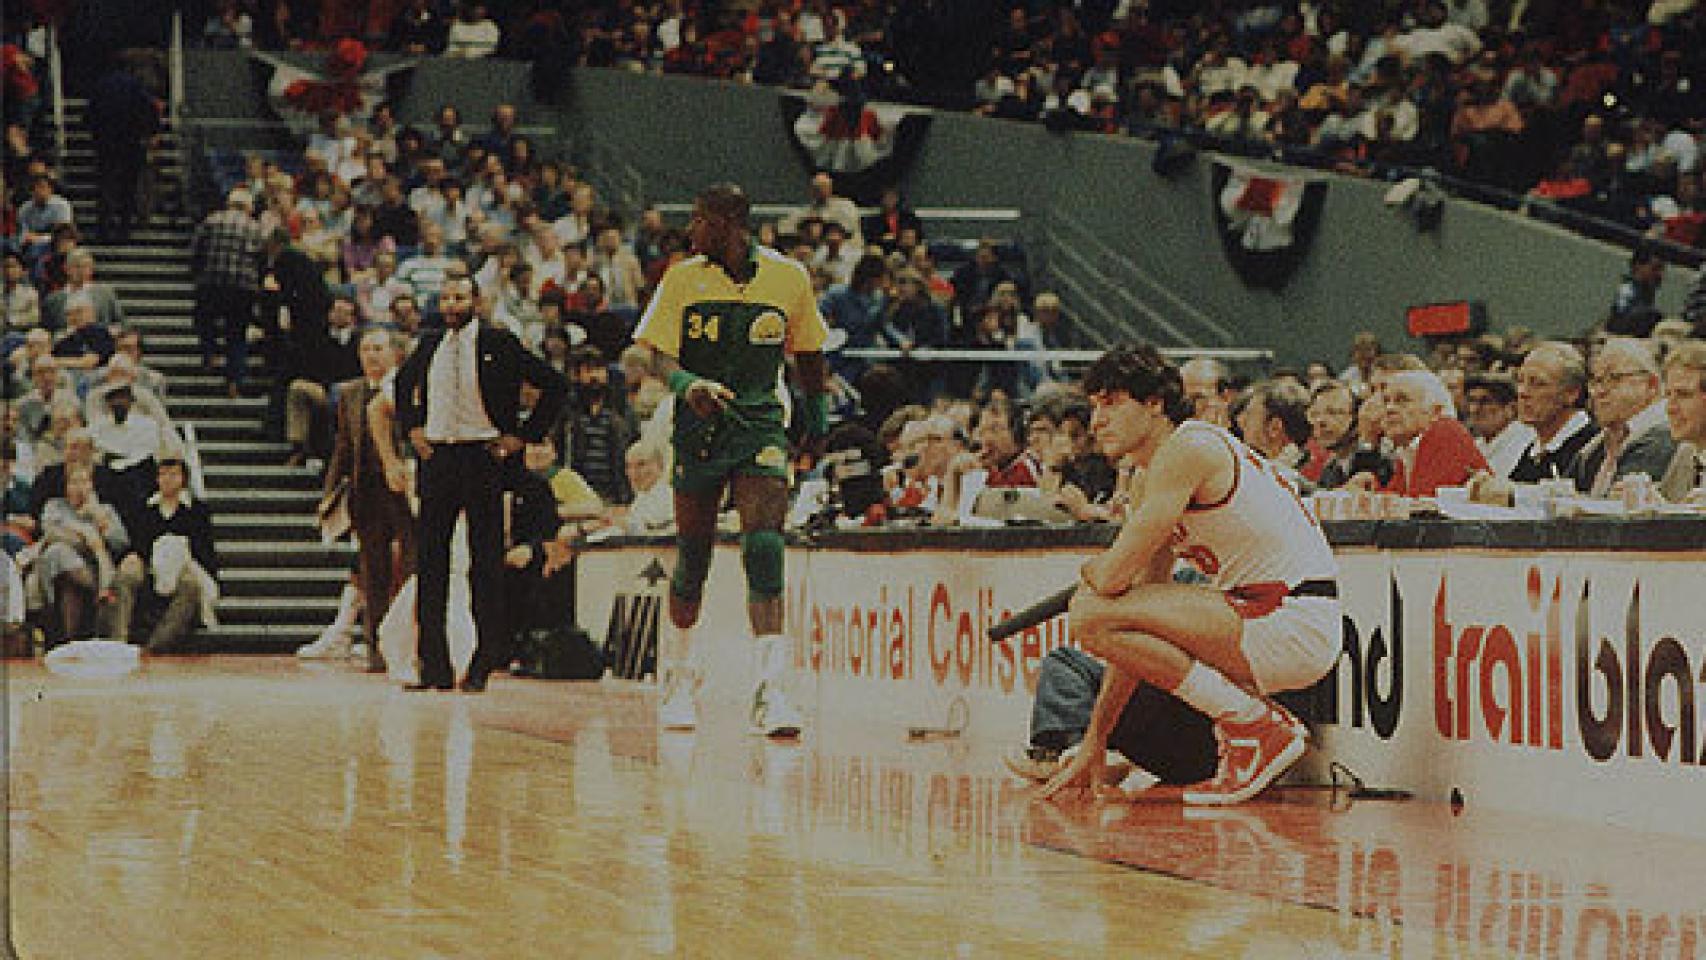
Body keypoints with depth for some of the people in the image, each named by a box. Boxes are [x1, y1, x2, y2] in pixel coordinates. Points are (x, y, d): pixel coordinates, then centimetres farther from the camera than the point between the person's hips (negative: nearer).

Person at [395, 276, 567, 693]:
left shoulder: (499, 344, -3)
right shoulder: (430, 344, 10)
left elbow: (554, 385, -1)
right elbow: (404, 382, 30)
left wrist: (523, 437, -3)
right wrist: (412, 427, 17)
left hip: (483, 457, -4)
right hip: (436, 456, 4)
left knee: (485, 562, -1)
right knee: (429, 561, 1)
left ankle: (484, 665, 6)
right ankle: (434, 666, 5)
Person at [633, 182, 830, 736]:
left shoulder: (788, 278, 2)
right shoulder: (683, 279, 2)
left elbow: (807, 354, 17)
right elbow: (659, 355, -4)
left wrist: (816, 417, 19)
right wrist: (688, 384, -24)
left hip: (761, 425, -1)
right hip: (699, 427, 1)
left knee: (764, 549, -18)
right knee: (693, 557, 6)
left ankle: (770, 689, -24)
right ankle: (680, 677, 28)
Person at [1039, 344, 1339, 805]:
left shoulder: (1189, 449, -13)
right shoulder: (1149, 480, 16)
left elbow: (1113, 577, -18)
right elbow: (1140, 624, 17)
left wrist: (1088, 572, 8)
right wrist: (1095, 741, 14)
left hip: (1296, 624, -10)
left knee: (1092, 615, -20)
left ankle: (1257, 726, -13)